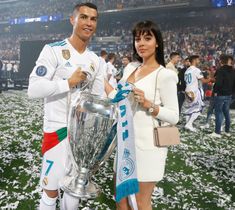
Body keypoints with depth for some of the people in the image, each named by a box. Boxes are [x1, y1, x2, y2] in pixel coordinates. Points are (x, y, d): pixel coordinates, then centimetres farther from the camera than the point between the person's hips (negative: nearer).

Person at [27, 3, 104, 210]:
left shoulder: (94, 59, 8)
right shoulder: (53, 50, -11)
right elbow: (34, 89, -20)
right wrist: (69, 82, -19)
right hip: (58, 129, -5)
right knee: (51, 190, 5)